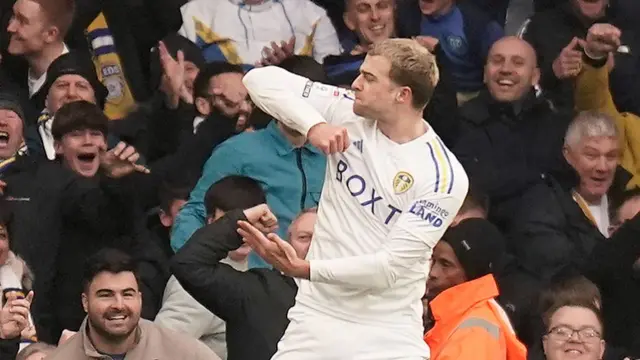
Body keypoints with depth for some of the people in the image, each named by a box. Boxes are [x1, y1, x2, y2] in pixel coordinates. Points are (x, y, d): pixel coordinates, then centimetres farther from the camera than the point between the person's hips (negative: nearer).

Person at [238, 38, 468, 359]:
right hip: (316, 318, 3)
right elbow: (261, 79, -1)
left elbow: (392, 265, -17)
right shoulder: (349, 115, 0)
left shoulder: (443, 176, -12)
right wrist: (313, 125, -17)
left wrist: (305, 269, -25)